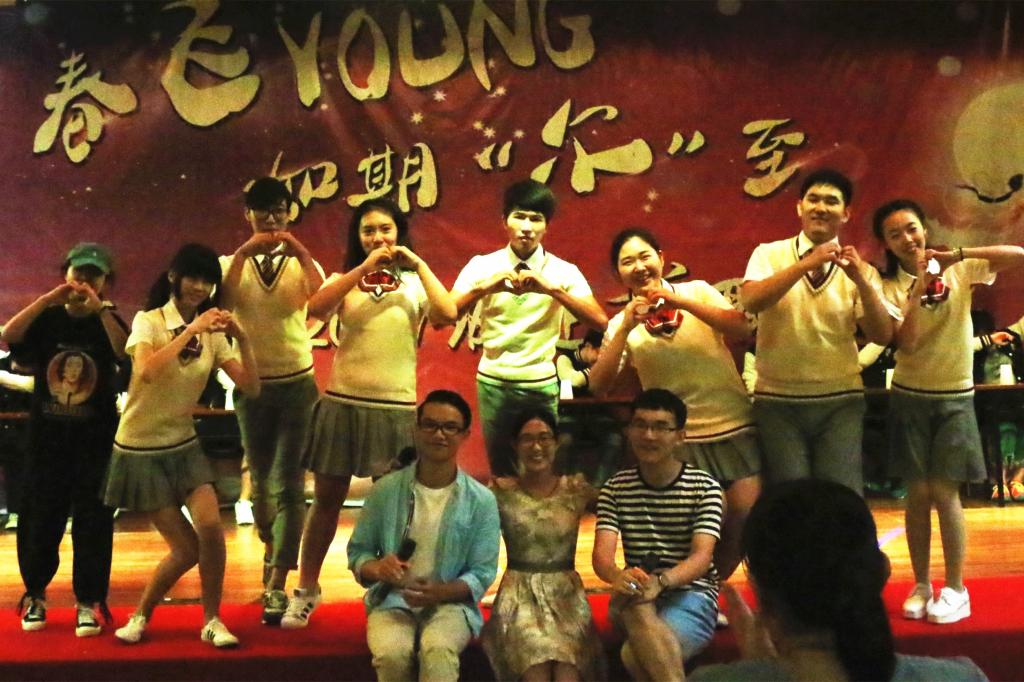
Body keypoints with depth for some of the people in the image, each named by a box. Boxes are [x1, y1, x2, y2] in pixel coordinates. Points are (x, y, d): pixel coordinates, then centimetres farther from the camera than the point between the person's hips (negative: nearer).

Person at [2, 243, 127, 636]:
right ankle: (34, 596, 27)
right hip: (46, 437, 2)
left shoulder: (109, 322, -3)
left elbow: (126, 353, -24)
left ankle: (89, 602, 13)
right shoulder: (47, 318, 1)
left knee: (92, 521, 2)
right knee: (38, 518, 9)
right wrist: (47, 300, -25)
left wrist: (99, 309, -30)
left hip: (95, 440, -1)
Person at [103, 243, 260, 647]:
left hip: (184, 445, 3)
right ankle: (141, 614, 20)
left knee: (210, 526, -19)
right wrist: (191, 330, -31)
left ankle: (211, 621, 1)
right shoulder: (148, 321, -10)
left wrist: (242, 339, -20)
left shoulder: (213, 334, 2)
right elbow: (147, 372, -31)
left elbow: (251, 388, -8)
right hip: (141, 450, -3)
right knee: (186, 548, -7)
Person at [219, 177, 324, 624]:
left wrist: (297, 249, -25)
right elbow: (221, 300, -18)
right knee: (260, 480, 15)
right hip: (252, 385, 2)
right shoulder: (232, 264, 4)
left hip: (297, 383, -2)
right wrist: (244, 251, -23)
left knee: (288, 483, -7)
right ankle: (271, 550, 39)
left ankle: (276, 585, -6)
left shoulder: (301, 263, 1)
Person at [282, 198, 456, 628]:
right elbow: (315, 309, -14)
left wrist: (419, 264, -10)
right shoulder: (346, 281, 8)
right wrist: (364, 267, -16)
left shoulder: (415, 282, 7)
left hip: (396, 406, -1)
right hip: (343, 402, 1)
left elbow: (447, 313, -14)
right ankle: (305, 591, 21)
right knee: (326, 500, 7)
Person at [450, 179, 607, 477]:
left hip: (541, 385, 0)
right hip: (493, 383, 1)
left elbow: (600, 321, -18)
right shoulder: (482, 265, -3)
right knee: (501, 472, 14)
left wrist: (552, 289, -27)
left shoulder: (564, 271, -4)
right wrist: (486, 287, -25)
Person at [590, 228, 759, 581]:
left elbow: (742, 330, -12)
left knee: (747, 519, -5)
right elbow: (599, 386, -9)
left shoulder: (697, 291, 3)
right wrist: (625, 329, -19)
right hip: (680, 440, 0)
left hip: (735, 427, 1)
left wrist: (682, 302, -19)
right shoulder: (621, 323, 3)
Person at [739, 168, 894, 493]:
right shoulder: (769, 254, 1)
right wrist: (806, 264, -24)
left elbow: (882, 336, -4)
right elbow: (750, 302, -18)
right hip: (778, 401, -1)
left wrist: (860, 280, -17)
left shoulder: (858, 269, 5)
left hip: (840, 402, 1)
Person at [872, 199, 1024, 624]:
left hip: (954, 397, -1)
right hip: (910, 398, 1)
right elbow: (905, 344, -14)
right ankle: (921, 585, 16)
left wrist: (960, 254, -23)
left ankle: (955, 588, 9)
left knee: (944, 493, -3)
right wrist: (918, 292, -22)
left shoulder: (959, 271, -2)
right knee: (917, 494, 5)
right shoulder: (890, 287, -2)